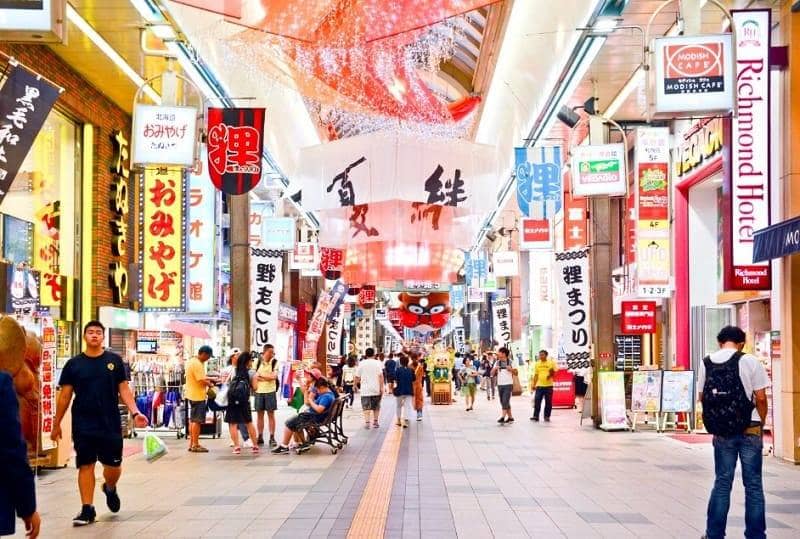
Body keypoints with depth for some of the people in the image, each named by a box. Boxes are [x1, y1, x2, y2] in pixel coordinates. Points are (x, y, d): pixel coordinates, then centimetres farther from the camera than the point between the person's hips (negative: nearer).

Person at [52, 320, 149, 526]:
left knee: (113, 465, 5)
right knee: (86, 465, 2)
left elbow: (124, 389, 3)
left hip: (111, 424, 0)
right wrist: (56, 424, 6)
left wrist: (135, 412, -10)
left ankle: (110, 488, 38)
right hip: (83, 426, 0)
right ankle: (87, 509, 10)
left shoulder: (114, 360, 3)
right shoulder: (73, 364, 2)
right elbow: (65, 396, 6)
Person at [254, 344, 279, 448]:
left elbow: (274, 376, -11)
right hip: (259, 391, 2)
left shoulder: (275, 362, -1)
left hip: (270, 391, -2)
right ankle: (260, 437, 14)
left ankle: (272, 437, 3)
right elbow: (255, 376, 2)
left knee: (271, 414, 0)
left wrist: (261, 376, -7)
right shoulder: (258, 362, 5)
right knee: (259, 414, 7)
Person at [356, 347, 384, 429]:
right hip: (376, 389, 0)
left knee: (366, 407, -2)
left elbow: (357, 377, 4)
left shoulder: (361, 363, 2)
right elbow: (381, 375, -11)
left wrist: (358, 382, 24)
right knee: (376, 407, 15)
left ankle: (367, 422, -15)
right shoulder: (377, 363, -2)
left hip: (365, 389, 0)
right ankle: (375, 422, 18)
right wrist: (381, 388, -8)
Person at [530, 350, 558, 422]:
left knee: (548, 402, 3)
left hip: (548, 385, -2)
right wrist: (534, 384, 9)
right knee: (537, 401, -3)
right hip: (539, 385, 2)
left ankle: (547, 416, 13)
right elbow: (536, 375, 13)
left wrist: (551, 374, -17)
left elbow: (554, 372, 4)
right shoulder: (537, 364, 9)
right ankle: (535, 416, 1)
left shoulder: (551, 363, 0)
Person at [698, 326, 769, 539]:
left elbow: (702, 397, 6)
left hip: (721, 432, 3)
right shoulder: (750, 362, -7)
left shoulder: (706, 363, 3)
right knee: (753, 484, 6)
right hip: (750, 430, -3)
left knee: (722, 483, 11)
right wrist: (761, 424, 7)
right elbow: (760, 398, -7)